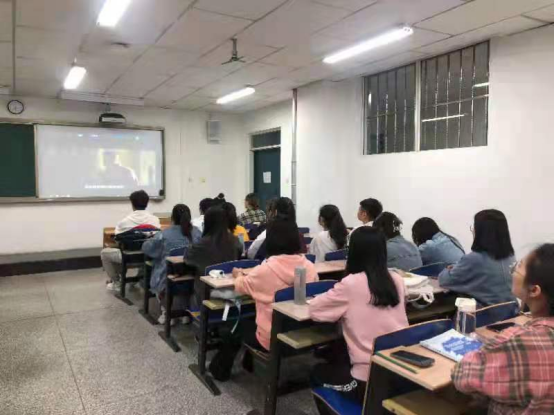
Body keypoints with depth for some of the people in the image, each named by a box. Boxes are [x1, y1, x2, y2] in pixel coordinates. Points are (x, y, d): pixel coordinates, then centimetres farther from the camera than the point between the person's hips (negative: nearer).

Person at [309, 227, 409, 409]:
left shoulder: (351, 284, -16)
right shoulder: (397, 280, 0)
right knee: (340, 358, 32)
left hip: (370, 381, -6)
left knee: (318, 373, 25)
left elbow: (314, 309, -7)